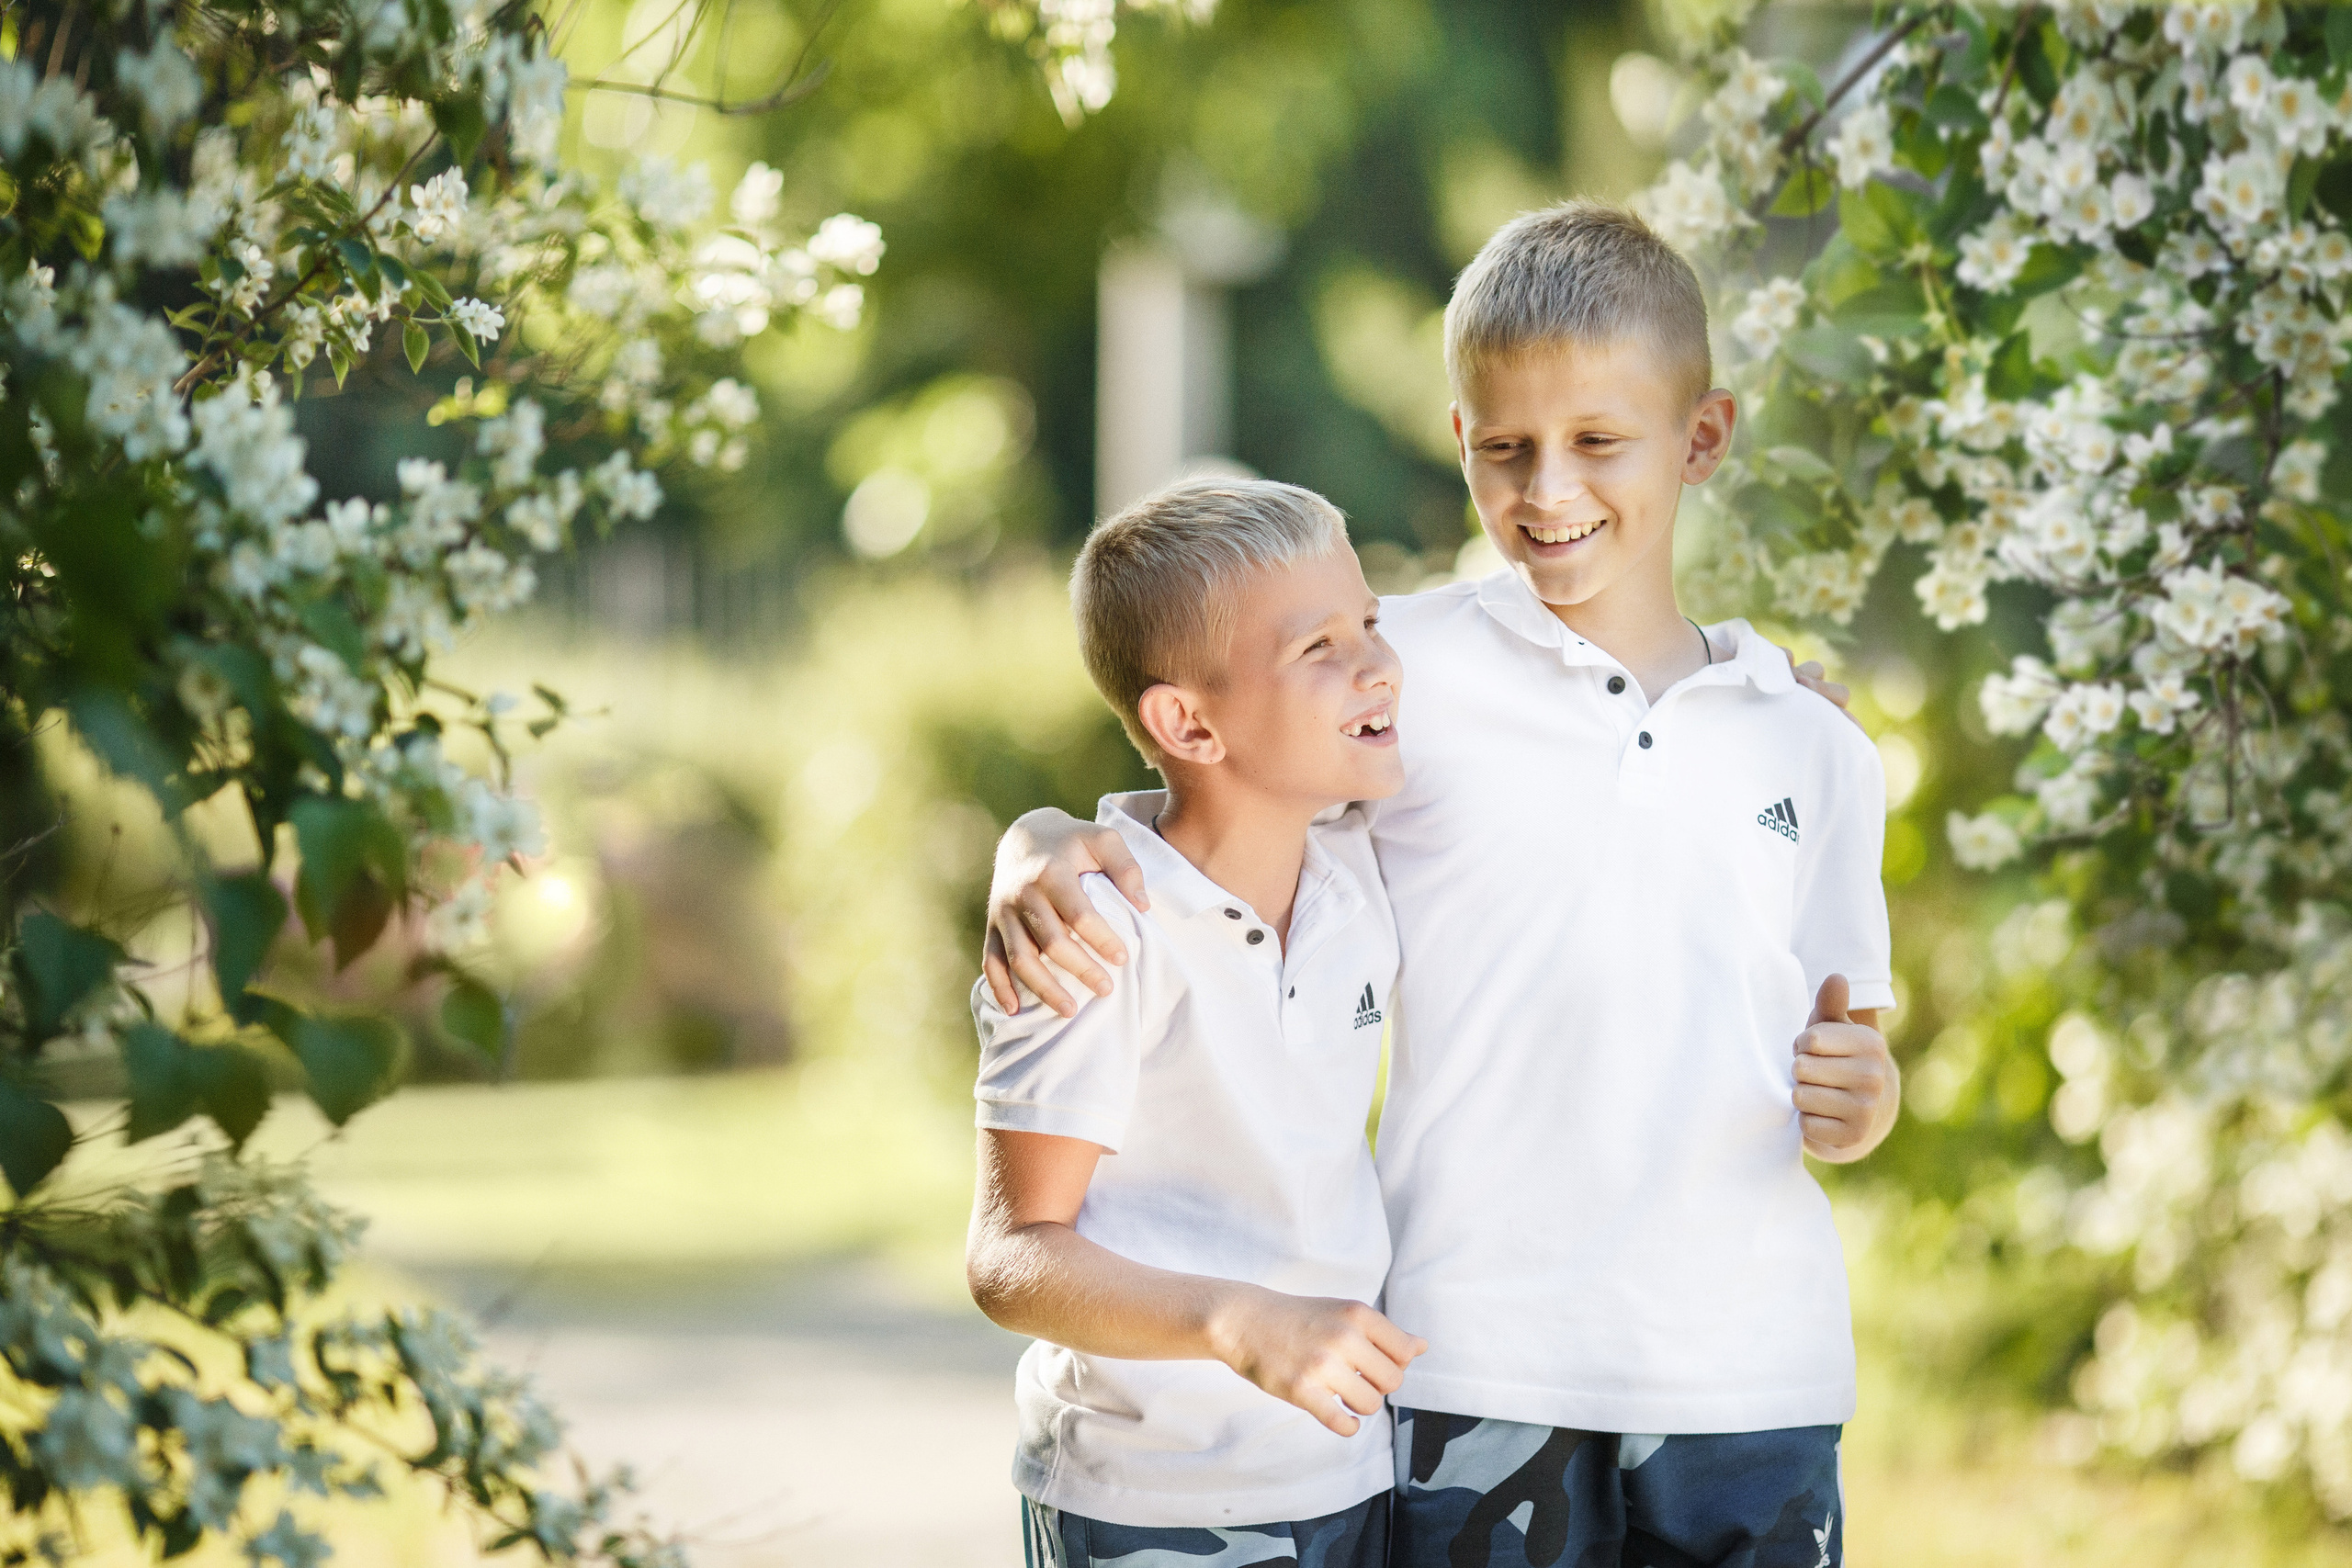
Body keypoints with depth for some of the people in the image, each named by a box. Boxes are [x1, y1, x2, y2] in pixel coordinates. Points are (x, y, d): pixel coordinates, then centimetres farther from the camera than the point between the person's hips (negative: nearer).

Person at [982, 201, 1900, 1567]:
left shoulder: (1814, 750, 12)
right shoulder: (1410, 674, 3)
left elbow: (1844, 1066, 17)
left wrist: (1860, 1103, -6)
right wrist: (1040, 862, -20)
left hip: (1751, 1378, 3)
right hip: (1478, 1367, -2)